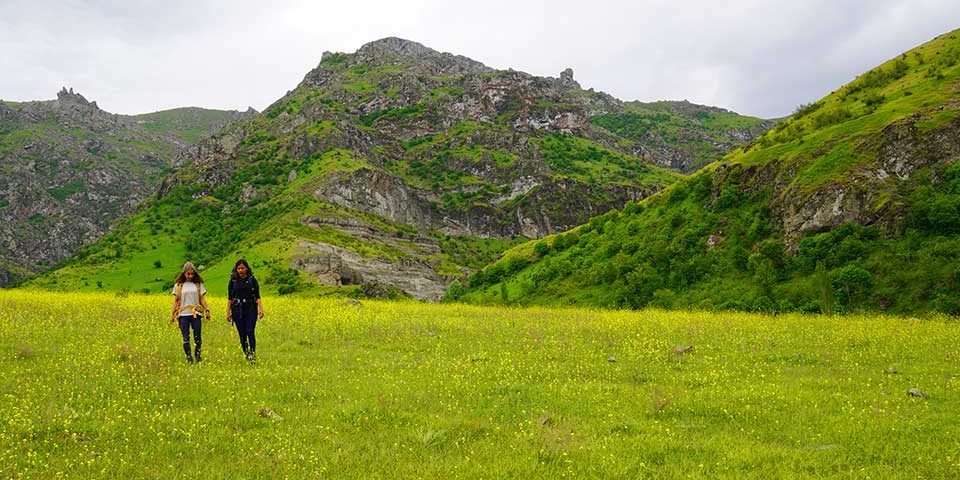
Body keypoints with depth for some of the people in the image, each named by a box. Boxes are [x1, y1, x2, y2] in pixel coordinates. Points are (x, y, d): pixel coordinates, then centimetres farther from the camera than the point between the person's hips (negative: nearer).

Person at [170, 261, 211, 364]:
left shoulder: (198, 284, 7)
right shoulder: (178, 285, 6)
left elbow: (202, 298, 9)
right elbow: (176, 301, 8)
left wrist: (207, 310, -3)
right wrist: (172, 314, 5)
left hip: (196, 314, 0)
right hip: (183, 314, 0)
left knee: (197, 336, 0)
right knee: (186, 337, -3)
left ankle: (197, 355, 17)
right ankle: (188, 357, 2)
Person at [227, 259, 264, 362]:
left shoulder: (252, 280, 3)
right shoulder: (233, 281, 7)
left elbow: (257, 296, 2)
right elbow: (230, 298, 9)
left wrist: (261, 308, -9)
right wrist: (228, 312, 4)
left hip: (251, 309, -2)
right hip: (237, 310, 2)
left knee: (250, 331, -14)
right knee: (242, 333, 2)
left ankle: (253, 354, -16)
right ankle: (246, 354, 12)